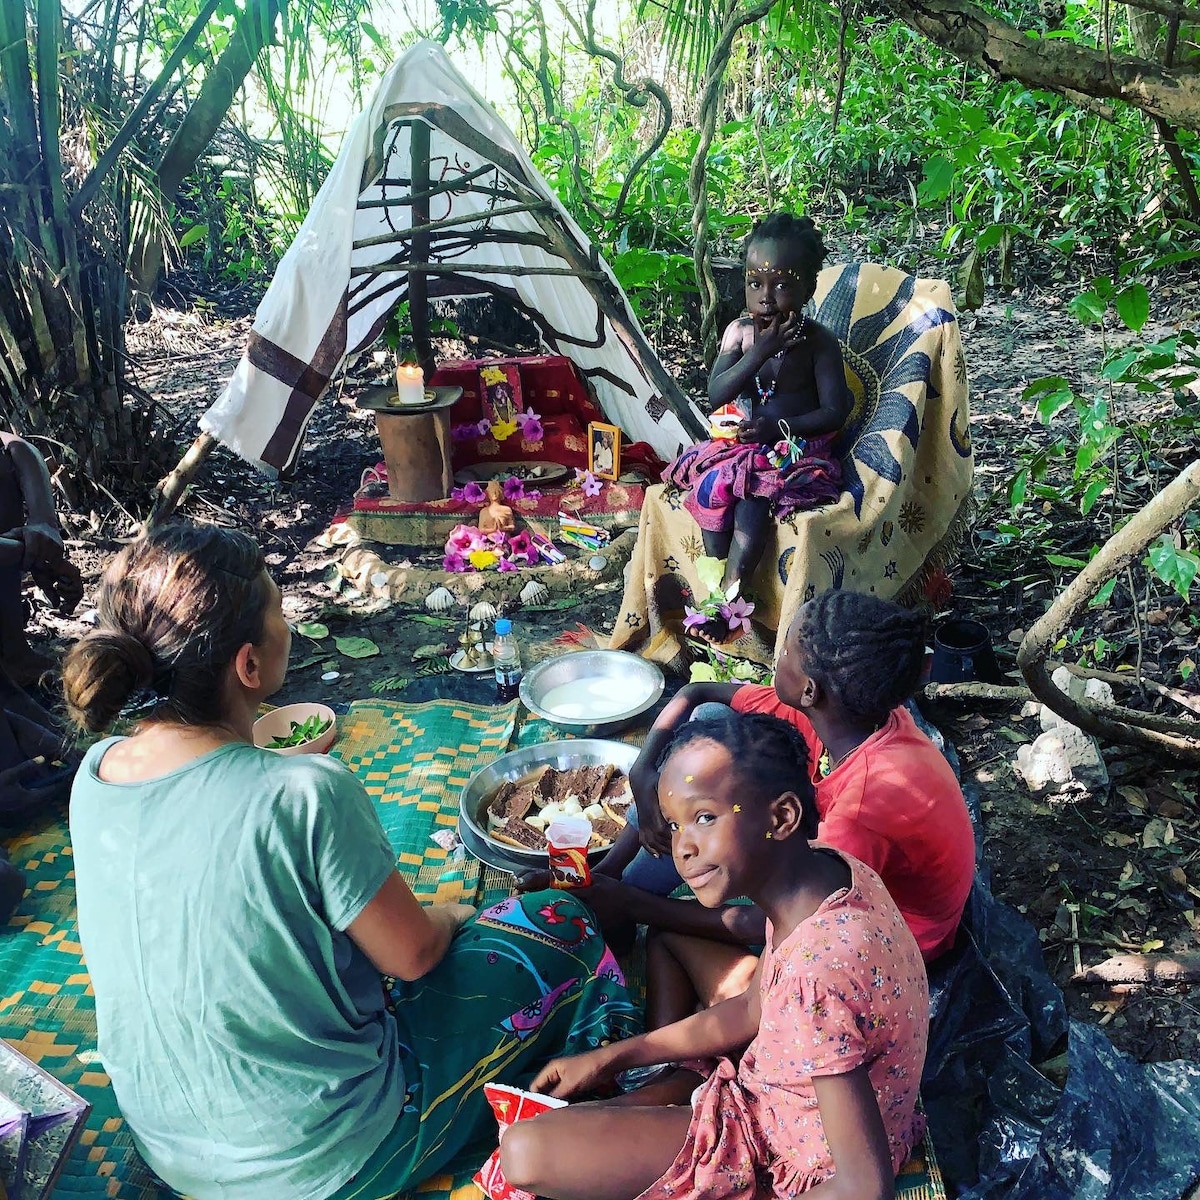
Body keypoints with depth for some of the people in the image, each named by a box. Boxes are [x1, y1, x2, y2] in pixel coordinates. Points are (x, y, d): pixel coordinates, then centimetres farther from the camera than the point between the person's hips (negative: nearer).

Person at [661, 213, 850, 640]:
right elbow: (716, 395, -10)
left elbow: (835, 412, -10)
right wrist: (761, 351, -20)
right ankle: (720, 587, -18)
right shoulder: (740, 331, 1)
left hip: (795, 449, -4)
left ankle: (721, 600, -23)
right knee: (713, 490, -25)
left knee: (752, 501, -29)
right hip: (737, 443, 4)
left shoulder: (818, 342, -7)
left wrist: (778, 427, -23)